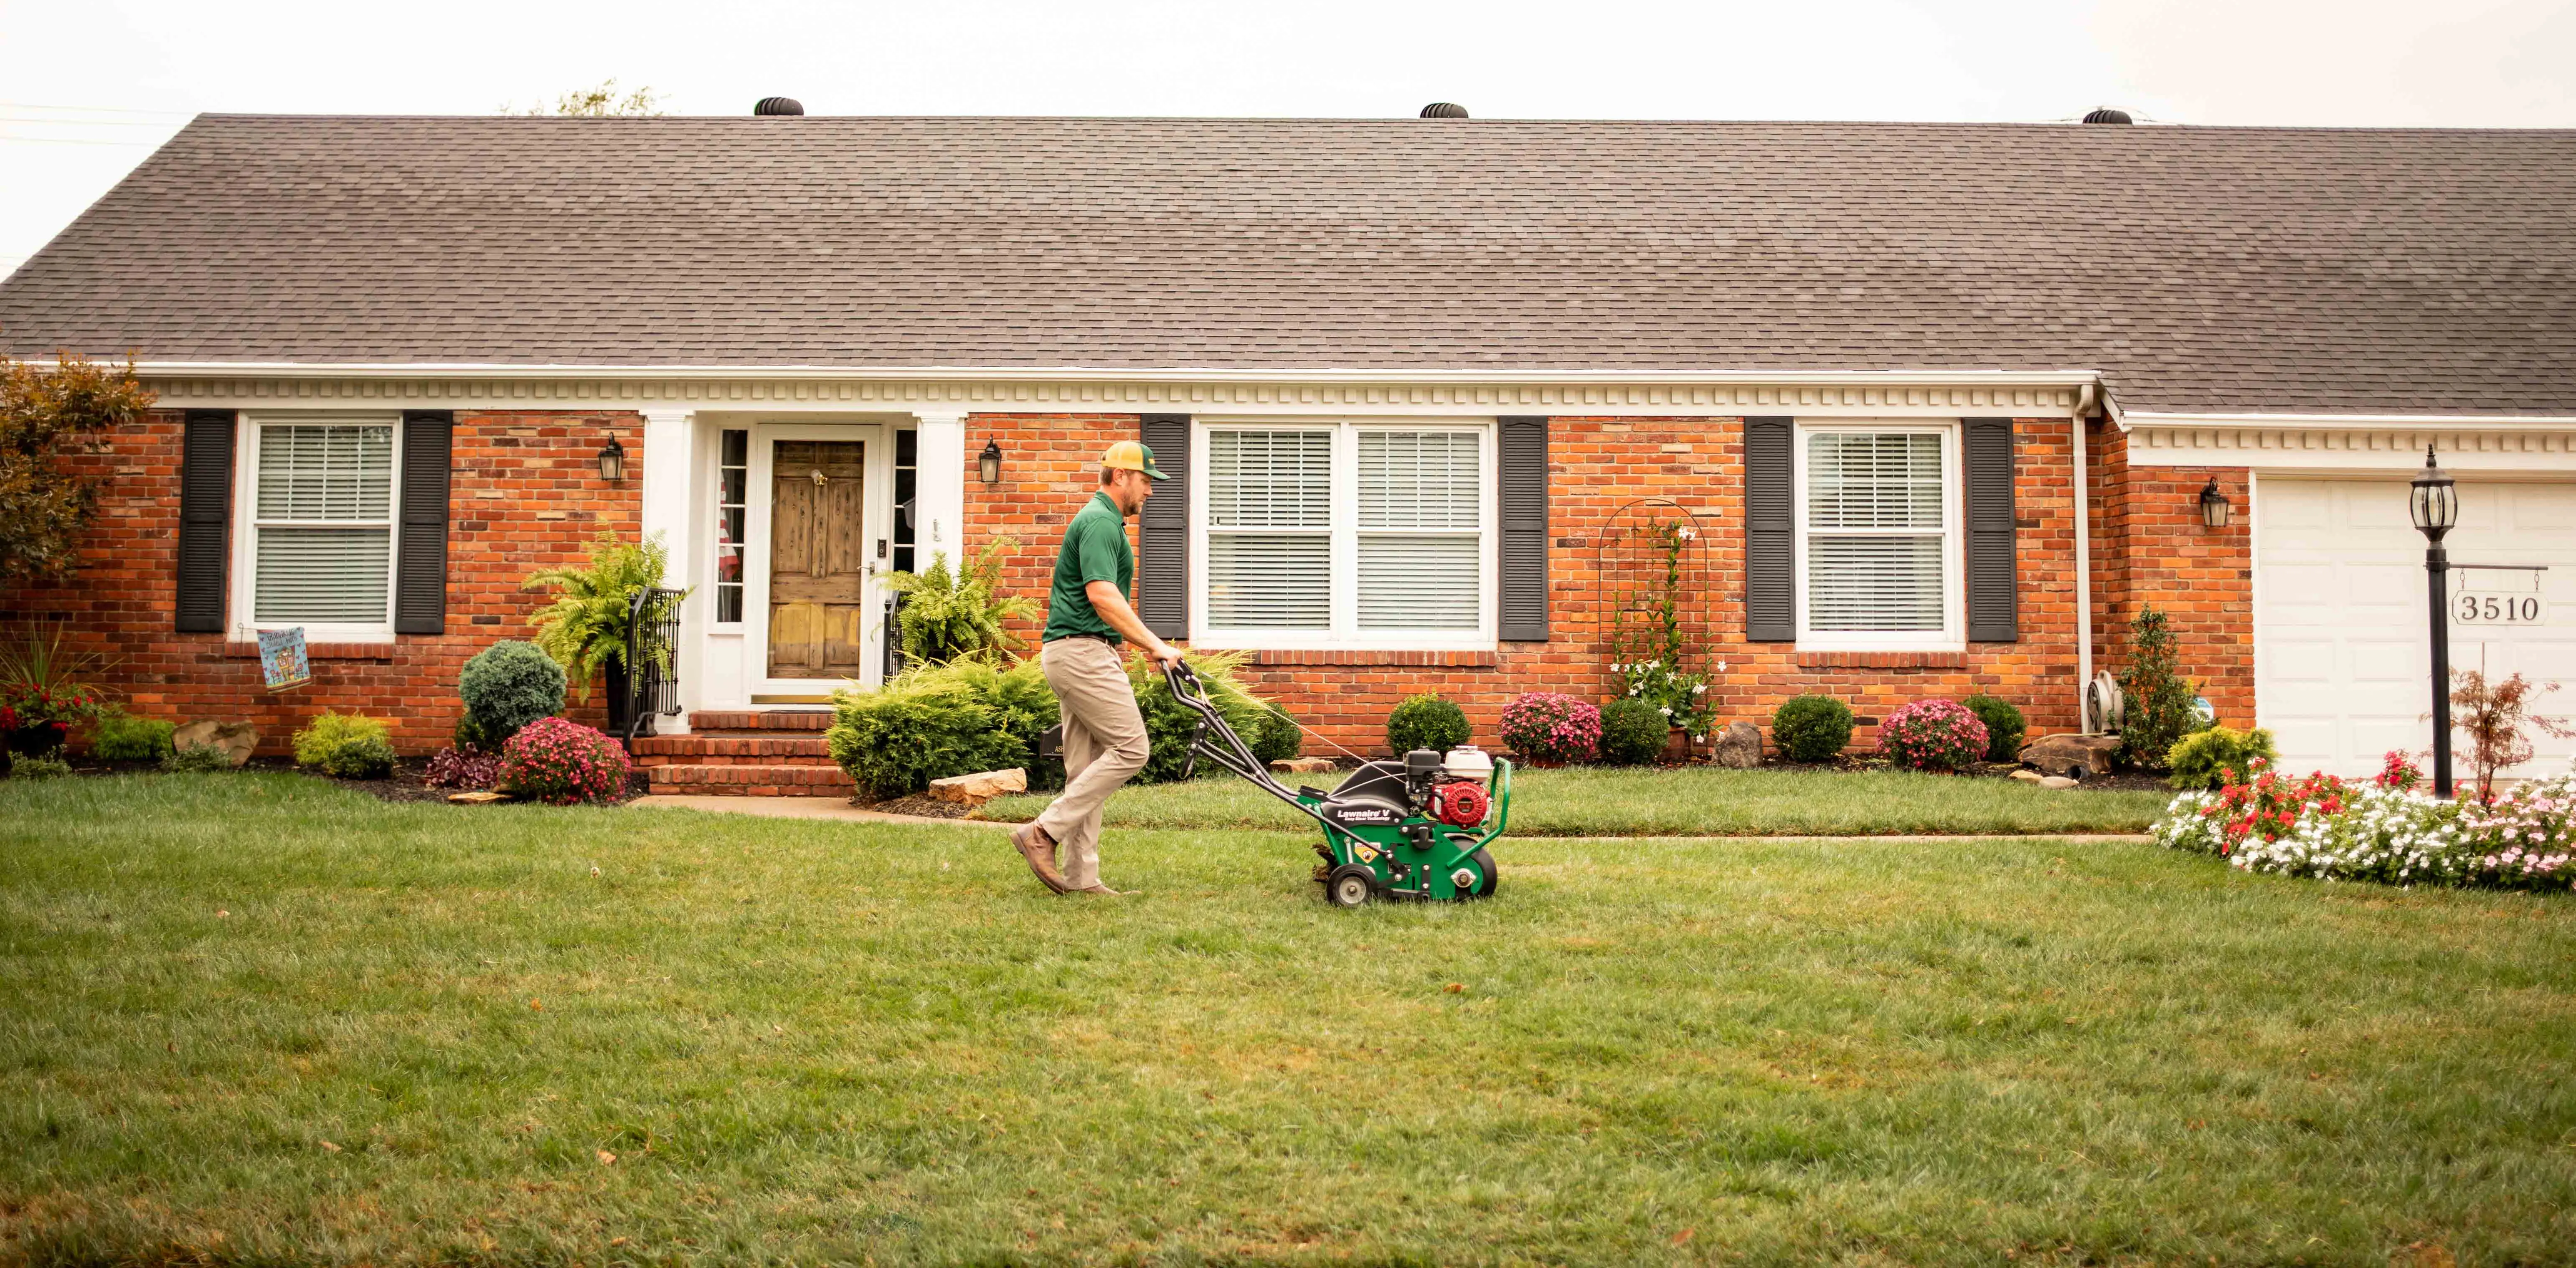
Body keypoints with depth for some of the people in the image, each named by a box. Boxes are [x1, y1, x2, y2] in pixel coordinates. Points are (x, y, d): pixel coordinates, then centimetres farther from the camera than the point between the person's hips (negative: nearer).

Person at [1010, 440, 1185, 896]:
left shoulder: (1100, 520, 21)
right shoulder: (1101, 522, -13)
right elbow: (1103, 596, -24)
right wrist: (1156, 646, -24)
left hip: (1076, 653, 11)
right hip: (1083, 651, -11)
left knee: (1086, 768, 8)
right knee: (1130, 748, -11)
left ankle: (1079, 876, 8)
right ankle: (1045, 832, -9)